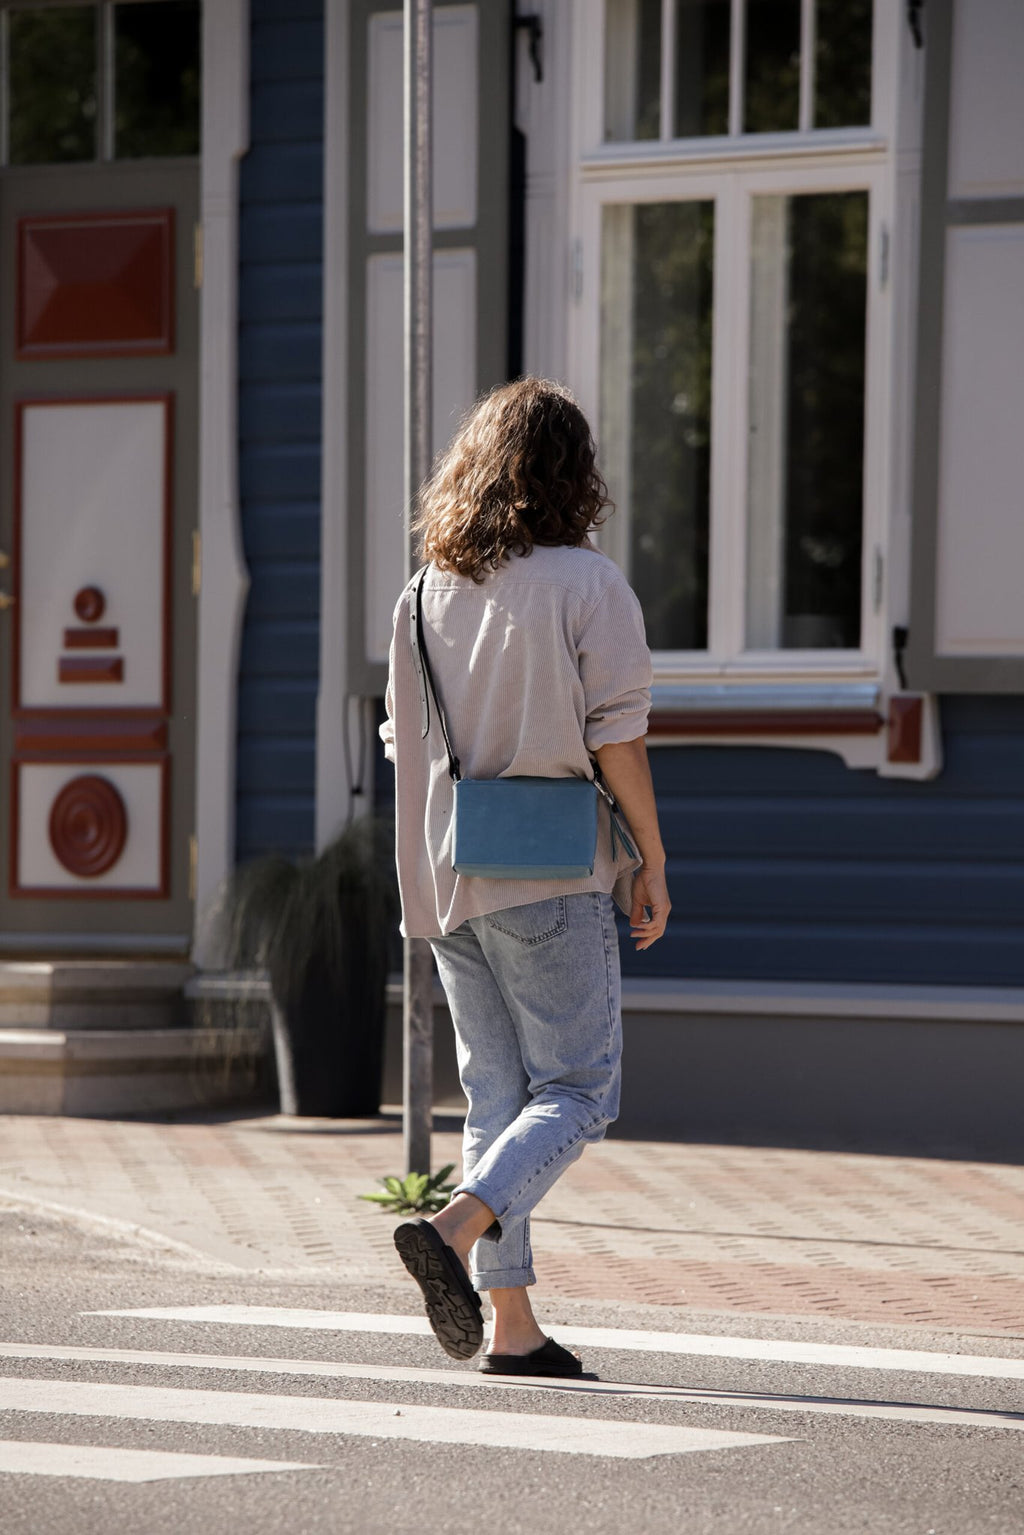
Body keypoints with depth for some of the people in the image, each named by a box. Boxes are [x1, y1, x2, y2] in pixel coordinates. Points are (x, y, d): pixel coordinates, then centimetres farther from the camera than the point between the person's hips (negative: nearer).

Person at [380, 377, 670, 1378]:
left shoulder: (426, 592, 8)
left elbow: (403, 744, 13)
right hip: (550, 879, -6)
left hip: (444, 877, 6)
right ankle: (454, 1231, -24)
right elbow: (617, 739, -10)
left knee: (496, 1098, 9)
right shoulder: (587, 583, -8)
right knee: (578, 1091, -1)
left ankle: (511, 1326, 6)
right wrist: (651, 862, 0)